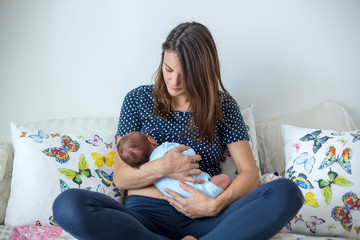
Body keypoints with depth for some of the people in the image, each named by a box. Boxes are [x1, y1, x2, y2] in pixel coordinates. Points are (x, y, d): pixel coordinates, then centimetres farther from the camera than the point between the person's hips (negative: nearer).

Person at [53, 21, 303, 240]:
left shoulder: (223, 106, 9)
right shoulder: (139, 99, 9)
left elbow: (250, 174, 3)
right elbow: (120, 177, 6)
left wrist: (216, 204, -16)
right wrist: (160, 168, -14)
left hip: (204, 217, 0)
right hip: (146, 214, 1)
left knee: (287, 192, -25)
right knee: (68, 204, -30)